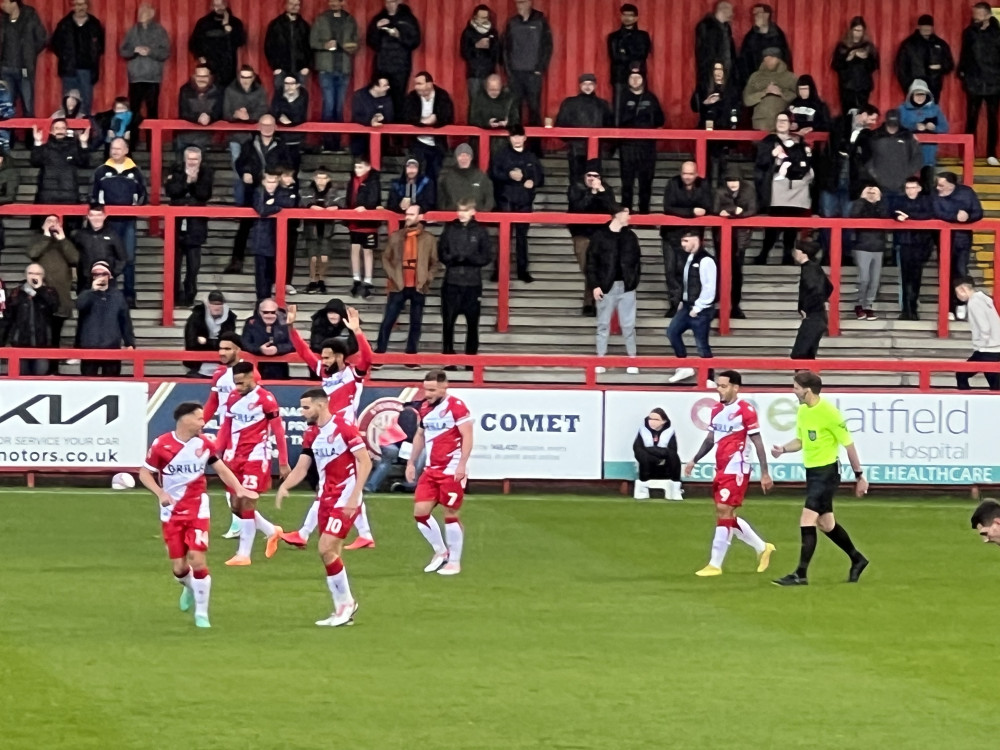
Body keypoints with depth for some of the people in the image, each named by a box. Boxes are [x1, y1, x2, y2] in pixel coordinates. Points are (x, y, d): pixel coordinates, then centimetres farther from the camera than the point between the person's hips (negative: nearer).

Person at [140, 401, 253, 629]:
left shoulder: (204, 444, -3)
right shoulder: (161, 445, -12)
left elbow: (221, 469, 10)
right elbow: (144, 474, -4)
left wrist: (239, 489, -2)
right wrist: (160, 493, -20)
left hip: (197, 510, 1)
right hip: (171, 513, -1)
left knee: (197, 560, -12)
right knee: (179, 567, 0)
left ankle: (201, 613, 2)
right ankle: (190, 588, 38)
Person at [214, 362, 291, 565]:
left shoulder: (265, 399, -11)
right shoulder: (233, 398, 8)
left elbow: (278, 431, -7)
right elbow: (226, 428, 15)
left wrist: (283, 463, -6)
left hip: (256, 457, -7)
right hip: (235, 457, 7)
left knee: (247, 504, -9)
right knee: (237, 506, 9)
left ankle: (244, 554, -3)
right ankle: (272, 531, 32)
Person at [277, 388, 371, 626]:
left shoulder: (344, 428, -15)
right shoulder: (311, 435, 9)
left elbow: (365, 463, -16)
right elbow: (301, 468, 8)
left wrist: (354, 496, -22)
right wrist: (284, 486, -12)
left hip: (344, 499, -8)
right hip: (326, 498, 8)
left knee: (326, 549, -15)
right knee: (331, 554, 7)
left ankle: (346, 602, 0)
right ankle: (343, 609, 15)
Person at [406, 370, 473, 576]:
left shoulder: (456, 406, -13)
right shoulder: (425, 408, 10)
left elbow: (467, 436, -16)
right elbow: (420, 435, 22)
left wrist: (462, 465, -23)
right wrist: (411, 462, 19)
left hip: (452, 471, -7)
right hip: (431, 470, 7)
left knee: (451, 514, -2)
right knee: (420, 511, 1)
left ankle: (454, 562, 10)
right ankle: (440, 551, 20)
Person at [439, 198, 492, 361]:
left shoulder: (480, 231, 3)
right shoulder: (449, 228, 6)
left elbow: (487, 256, 0)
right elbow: (441, 253, 4)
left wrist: (469, 259, -15)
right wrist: (453, 258, -16)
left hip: (473, 283, -1)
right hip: (452, 282, 1)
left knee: (472, 322, 2)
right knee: (448, 321, 0)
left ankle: (471, 356, 10)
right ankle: (447, 355, 8)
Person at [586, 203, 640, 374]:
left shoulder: (630, 236, 7)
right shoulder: (600, 236, -3)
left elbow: (637, 260, 11)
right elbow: (591, 261, -3)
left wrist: (634, 281, 1)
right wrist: (594, 285, -9)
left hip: (626, 287, 2)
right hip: (606, 287, -2)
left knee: (628, 325, 2)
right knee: (603, 324, 5)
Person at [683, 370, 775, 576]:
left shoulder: (746, 410, -13)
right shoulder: (717, 410, 10)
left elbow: (758, 442, -11)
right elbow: (710, 439, 21)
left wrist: (765, 473, -12)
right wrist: (694, 461, 15)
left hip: (736, 471, -8)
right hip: (721, 470, 8)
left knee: (724, 513, -9)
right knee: (727, 516, 12)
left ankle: (715, 565, -5)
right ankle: (762, 548, 29)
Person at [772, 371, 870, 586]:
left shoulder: (829, 412, -18)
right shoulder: (802, 411, 6)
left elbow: (848, 444, -11)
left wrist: (859, 476, -7)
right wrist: (782, 449, -2)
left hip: (827, 472, -9)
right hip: (812, 471, 9)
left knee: (807, 521, -14)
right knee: (826, 523, 16)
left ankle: (801, 575, -11)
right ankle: (857, 559, 34)